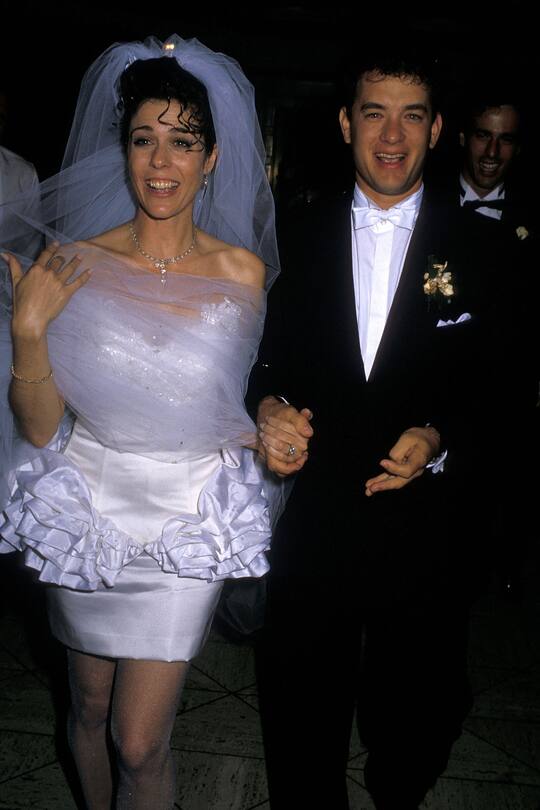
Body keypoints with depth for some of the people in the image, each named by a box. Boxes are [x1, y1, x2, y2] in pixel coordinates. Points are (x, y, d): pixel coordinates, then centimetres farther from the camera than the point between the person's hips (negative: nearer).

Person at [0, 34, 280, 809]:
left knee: (140, 742, 3)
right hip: (85, 513, 2)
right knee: (90, 709, 21)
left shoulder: (242, 272, -7)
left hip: (187, 526, -1)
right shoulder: (75, 266, -8)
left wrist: (273, 433, -11)